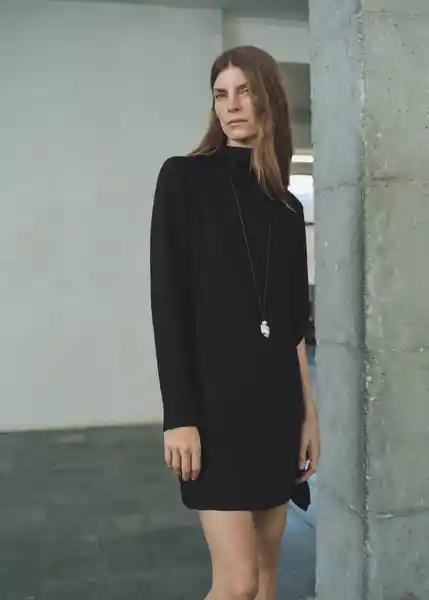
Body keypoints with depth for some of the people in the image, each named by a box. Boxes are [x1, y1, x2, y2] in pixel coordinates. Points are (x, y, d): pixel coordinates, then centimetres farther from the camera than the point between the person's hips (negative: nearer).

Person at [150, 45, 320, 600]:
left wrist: (309, 412, 11)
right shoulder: (184, 178, -3)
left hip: (276, 399, 5)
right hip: (213, 396, -5)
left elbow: (295, 321, 13)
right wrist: (178, 415, -14)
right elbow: (167, 301, -9)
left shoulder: (287, 205, 11)